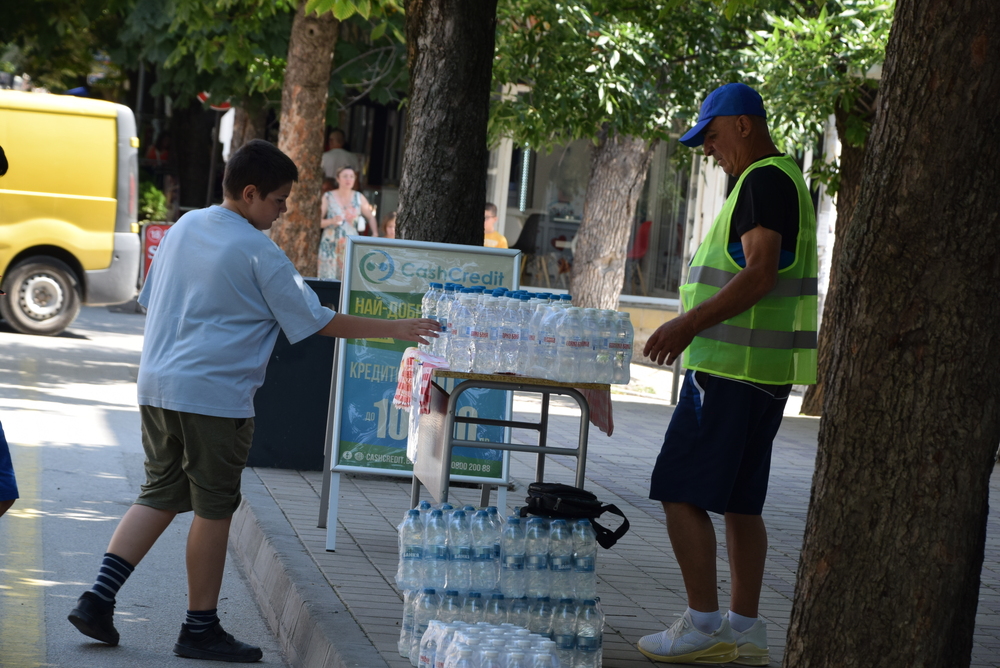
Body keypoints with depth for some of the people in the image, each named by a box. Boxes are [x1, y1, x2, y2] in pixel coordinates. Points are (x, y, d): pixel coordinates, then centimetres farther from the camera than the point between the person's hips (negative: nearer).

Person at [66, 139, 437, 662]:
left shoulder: (184, 227, 10)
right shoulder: (258, 251, -11)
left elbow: (148, 299, 19)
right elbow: (316, 321, -8)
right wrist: (394, 330, -3)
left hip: (157, 385, 7)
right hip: (215, 396, -7)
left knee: (159, 496, 15)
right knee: (214, 509, 4)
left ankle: (98, 598, 4)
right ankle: (200, 629, 11)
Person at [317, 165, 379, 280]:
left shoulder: (359, 198, 8)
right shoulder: (328, 197, 4)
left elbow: (370, 217, 19)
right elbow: (318, 221, 2)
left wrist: (375, 234, 4)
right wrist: (331, 221, -16)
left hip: (351, 246, 1)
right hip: (330, 245, -1)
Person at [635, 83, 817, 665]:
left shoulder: (765, 180, -13)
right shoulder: (781, 180, 19)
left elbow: (760, 273, -24)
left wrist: (691, 323, -29)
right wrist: (698, 329, 28)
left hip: (734, 369, -11)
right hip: (761, 370, 11)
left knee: (681, 491, -7)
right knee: (740, 501, 13)